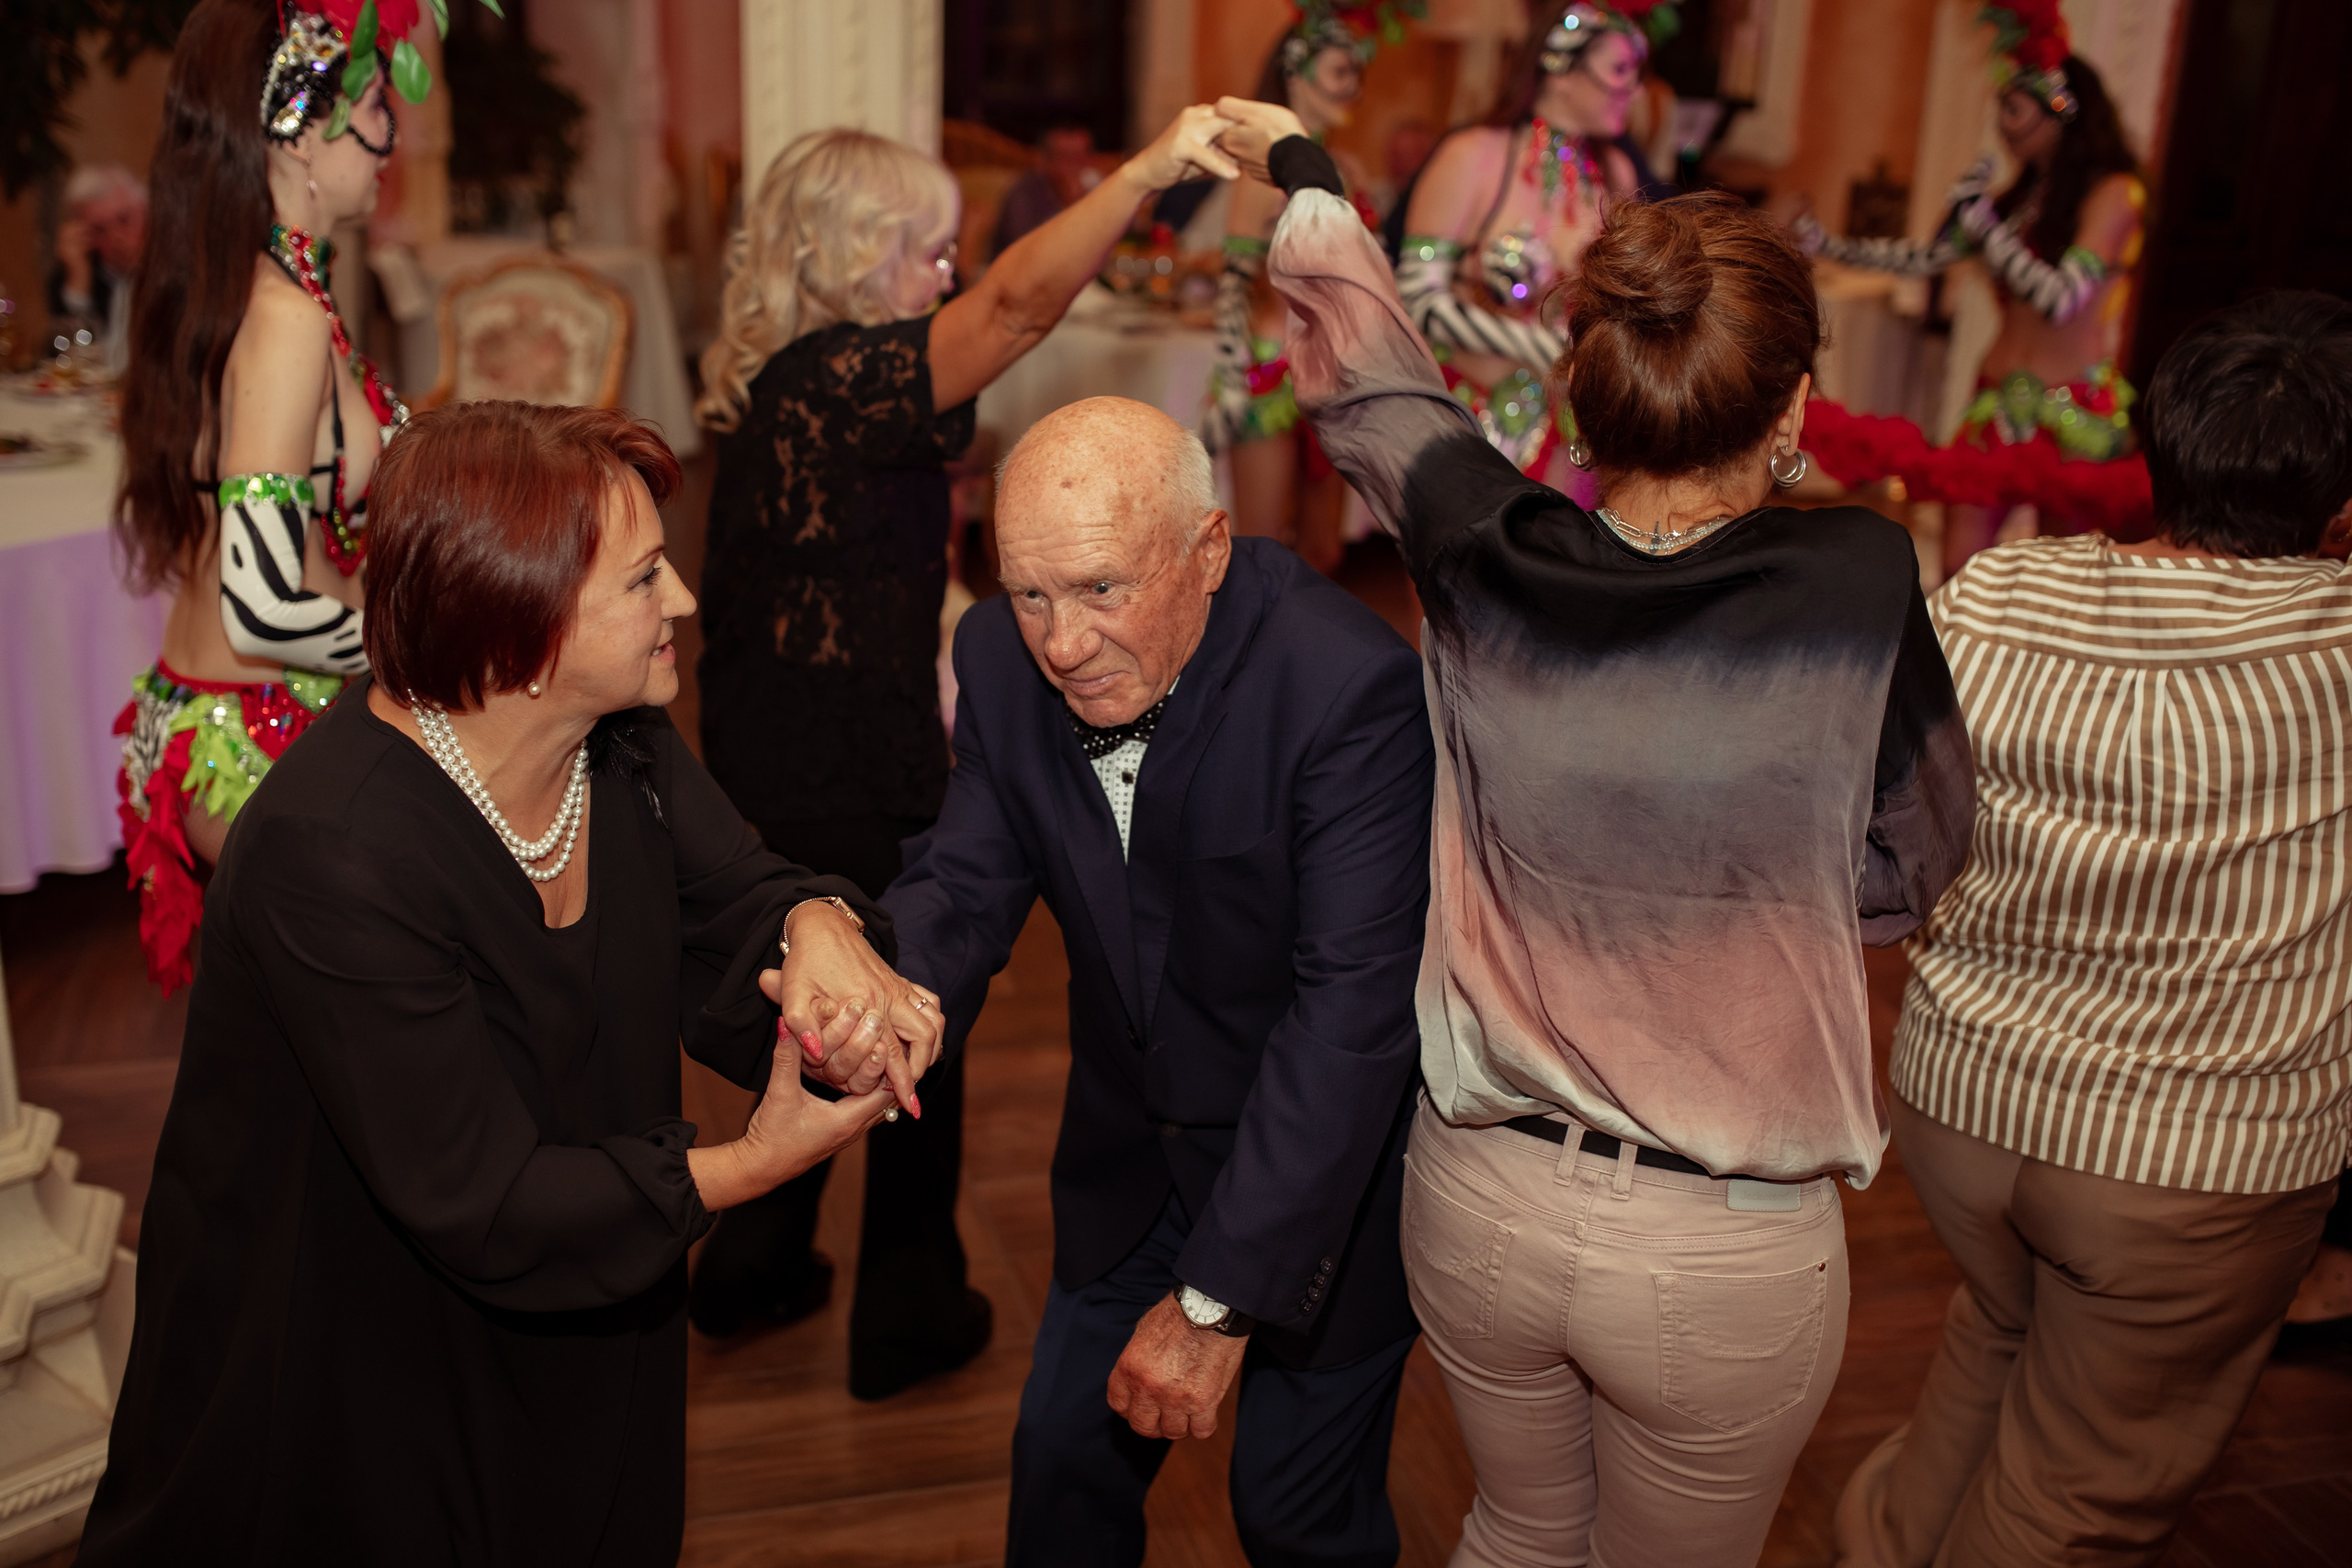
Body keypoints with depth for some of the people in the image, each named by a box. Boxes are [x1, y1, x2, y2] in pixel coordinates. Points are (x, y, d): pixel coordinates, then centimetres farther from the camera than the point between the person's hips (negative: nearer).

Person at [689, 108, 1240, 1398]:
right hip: (860, 782, -9)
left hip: (759, 765, 9)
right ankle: (909, 1316, 26)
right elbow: (1022, 302, -35)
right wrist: (1151, 166, -35)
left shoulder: (764, 382, 7)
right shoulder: (845, 375, -22)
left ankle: (755, 1269, 39)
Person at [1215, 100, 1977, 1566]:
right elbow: (1905, 874, -6)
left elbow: (1373, 373, 6)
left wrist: (1299, 159, 24)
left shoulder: (1487, 559, -14)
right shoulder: (1861, 586, -21)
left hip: (1479, 1202, 3)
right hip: (1729, 1256, -2)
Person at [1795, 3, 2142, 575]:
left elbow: (2062, 298, -20)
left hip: (2073, 412, -6)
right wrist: (1830, 246, 13)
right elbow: (1928, 257, 17)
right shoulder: (2022, 195, 13)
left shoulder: (2112, 193, -7)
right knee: (1958, 569, 1)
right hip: (1998, 400, 6)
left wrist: (1983, 221, -15)